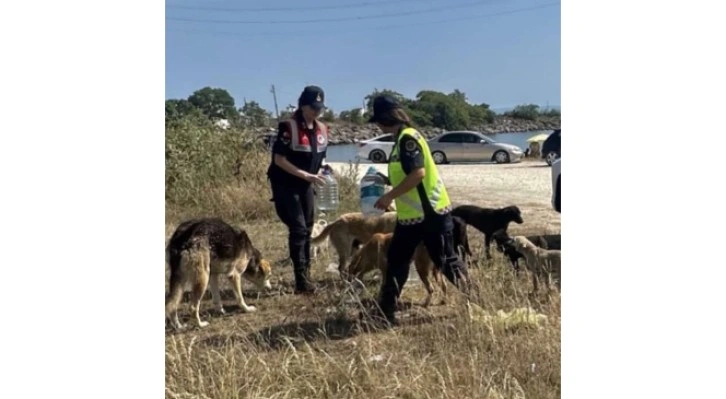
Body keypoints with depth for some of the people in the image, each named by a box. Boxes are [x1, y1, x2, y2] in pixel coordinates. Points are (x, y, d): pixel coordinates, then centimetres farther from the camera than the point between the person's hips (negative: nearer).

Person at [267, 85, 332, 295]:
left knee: (307, 230, 11)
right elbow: (279, 159, -20)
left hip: (306, 186, 7)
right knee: (298, 229, -12)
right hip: (285, 186, -7)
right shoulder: (289, 127, -17)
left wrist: (325, 167, -7)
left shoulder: (322, 129, 4)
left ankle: (306, 275, 21)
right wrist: (305, 175, -25)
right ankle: (301, 281, -9)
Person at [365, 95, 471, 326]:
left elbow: (418, 173, -26)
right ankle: (385, 314, 16)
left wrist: (390, 196, -20)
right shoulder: (401, 139, 13)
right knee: (396, 263, 10)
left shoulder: (408, 137, -16)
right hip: (410, 215, 10)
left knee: (446, 262, 3)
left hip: (430, 213, -10)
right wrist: (386, 181, 13)